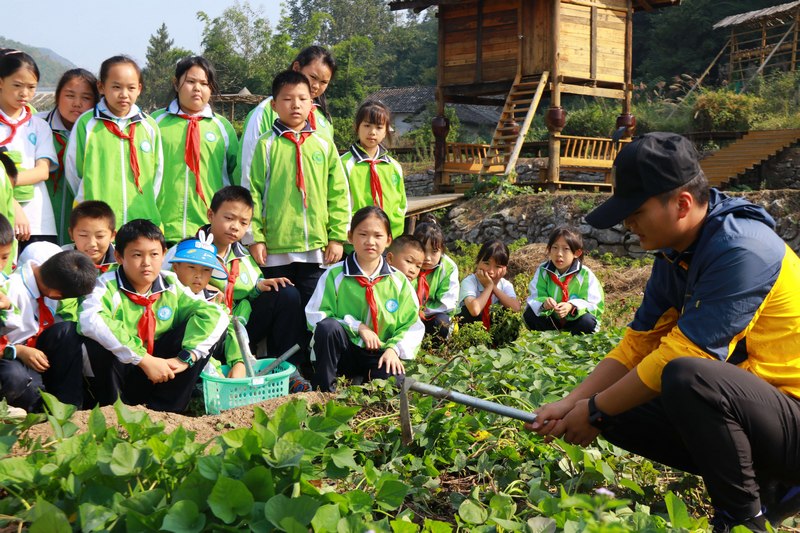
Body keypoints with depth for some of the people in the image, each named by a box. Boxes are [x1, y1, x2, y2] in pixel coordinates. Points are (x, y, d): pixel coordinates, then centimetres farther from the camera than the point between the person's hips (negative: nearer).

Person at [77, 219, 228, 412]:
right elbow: (90, 321, -35)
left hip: (156, 379, 4)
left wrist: (186, 357, -23)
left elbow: (215, 315, -10)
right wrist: (143, 359, -37)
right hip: (112, 377, -3)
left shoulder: (171, 286, 0)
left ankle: (162, 409, -10)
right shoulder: (108, 286, -12)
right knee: (96, 340, -34)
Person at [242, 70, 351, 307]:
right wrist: (255, 238, -8)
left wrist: (337, 236, 1)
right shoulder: (266, 145, 0)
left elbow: (339, 194, 7)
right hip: (275, 248, -2)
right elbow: (251, 192, -3)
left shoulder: (324, 146, 7)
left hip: (316, 249, 2)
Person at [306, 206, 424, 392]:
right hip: (343, 352, -1)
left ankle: (363, 382, 3)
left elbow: (412, 326, 5)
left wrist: (394, 348, -14)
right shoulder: (335, 275, -2)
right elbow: (315, 316, -7)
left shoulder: (399, 281, 4)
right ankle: (324, 388, -16)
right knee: (327, 326, -33)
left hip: (379, 355, 1)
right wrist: (357, 327, -15)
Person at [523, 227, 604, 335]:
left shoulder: (585, 275, -14)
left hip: (575, 321, -2)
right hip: (551, 322, 2)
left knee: (587, 321, -33)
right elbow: (534, 298, -11)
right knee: (529, 314, -22)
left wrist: (572, 307, -37)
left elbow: (595, 304, -18)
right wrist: (543, 303, -37)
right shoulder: (543, 271, -6)